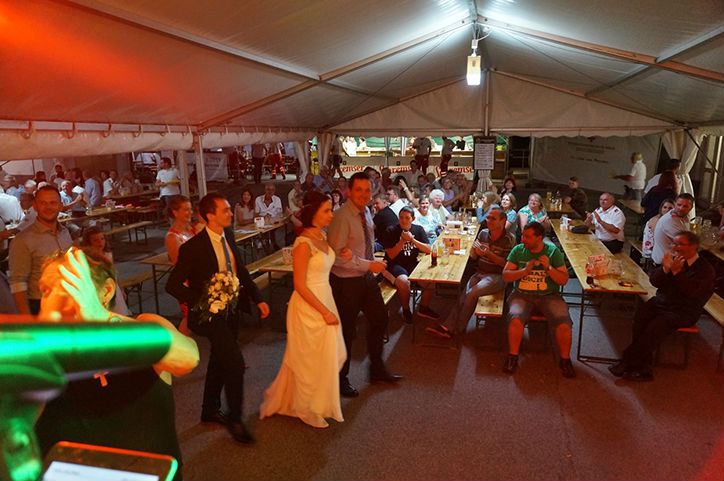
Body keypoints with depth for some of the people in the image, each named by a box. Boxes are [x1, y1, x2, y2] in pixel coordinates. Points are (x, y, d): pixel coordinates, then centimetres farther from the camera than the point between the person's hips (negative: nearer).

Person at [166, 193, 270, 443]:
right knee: (235, 361, -13)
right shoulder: (193, 247, -20)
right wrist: (202, 301, -23)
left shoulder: (228, 235, 0)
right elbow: (172, 285, -16)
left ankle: (210, 410, 41)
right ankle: (234, 419, 8)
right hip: (210, 314, -7)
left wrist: (258, 298, 4)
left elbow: (241, 270, 10)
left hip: (231, 309, 7)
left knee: (219, 361, 20)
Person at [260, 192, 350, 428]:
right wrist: (325, 312, -19)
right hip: (308, 306, -9)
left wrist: (339, 254, 1)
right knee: (311, 359, 8)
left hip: (324, 300, 9)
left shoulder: (322, 236, 4)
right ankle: (308, 410, 33)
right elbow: (299, 285, -22)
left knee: (333, 354, 19)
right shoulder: (304, 243, -22)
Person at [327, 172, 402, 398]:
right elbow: (337, 256, -26)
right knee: (346, 331, 7)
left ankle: (377, 369, 38)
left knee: (380, 318, 16)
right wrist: (368, 265, -24)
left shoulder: (366, 212, 5)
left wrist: (375, 264, 9)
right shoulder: (342, 217, -22)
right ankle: (341, 379, 29)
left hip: (366, 277, 8)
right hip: (346, 281, -8)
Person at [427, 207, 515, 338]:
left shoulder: (509, 239, -5)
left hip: (497, 276, -4)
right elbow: (473, 257, 14)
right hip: (480, 273, 5)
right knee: (464, 295, -21)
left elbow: (506, 263, -9)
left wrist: (489, 254, -21)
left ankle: (458, 329, -15)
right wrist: (474, 249, -9)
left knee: (471, 293, -26)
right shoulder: (483, 233, 10)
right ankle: (447, 327, -27)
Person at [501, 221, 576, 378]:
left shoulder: (553, 251, 3)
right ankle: (512, 356, -9)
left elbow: (564, 280, 1)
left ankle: (565, 359, 1)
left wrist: (548, 268, -15)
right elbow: (505, 275, 1)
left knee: (564, 323, -24)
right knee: (515, 319, -29)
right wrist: (525, 270, -14)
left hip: (548, 295, 0)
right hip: (522, 294, 0)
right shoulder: (518, 250, 5)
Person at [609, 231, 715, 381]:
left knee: (656, 326, -28)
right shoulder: (672, 259, 10)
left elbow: (692, 291, -22)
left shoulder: (705, 269, -6)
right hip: (660, 302, 5)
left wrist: (676, 271, -27)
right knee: (640, 317, -22)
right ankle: (644, 368, -20)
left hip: (684, 311, -5)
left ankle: (630, 362, -15)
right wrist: (665, 269, -15)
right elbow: (654, 281, 3)